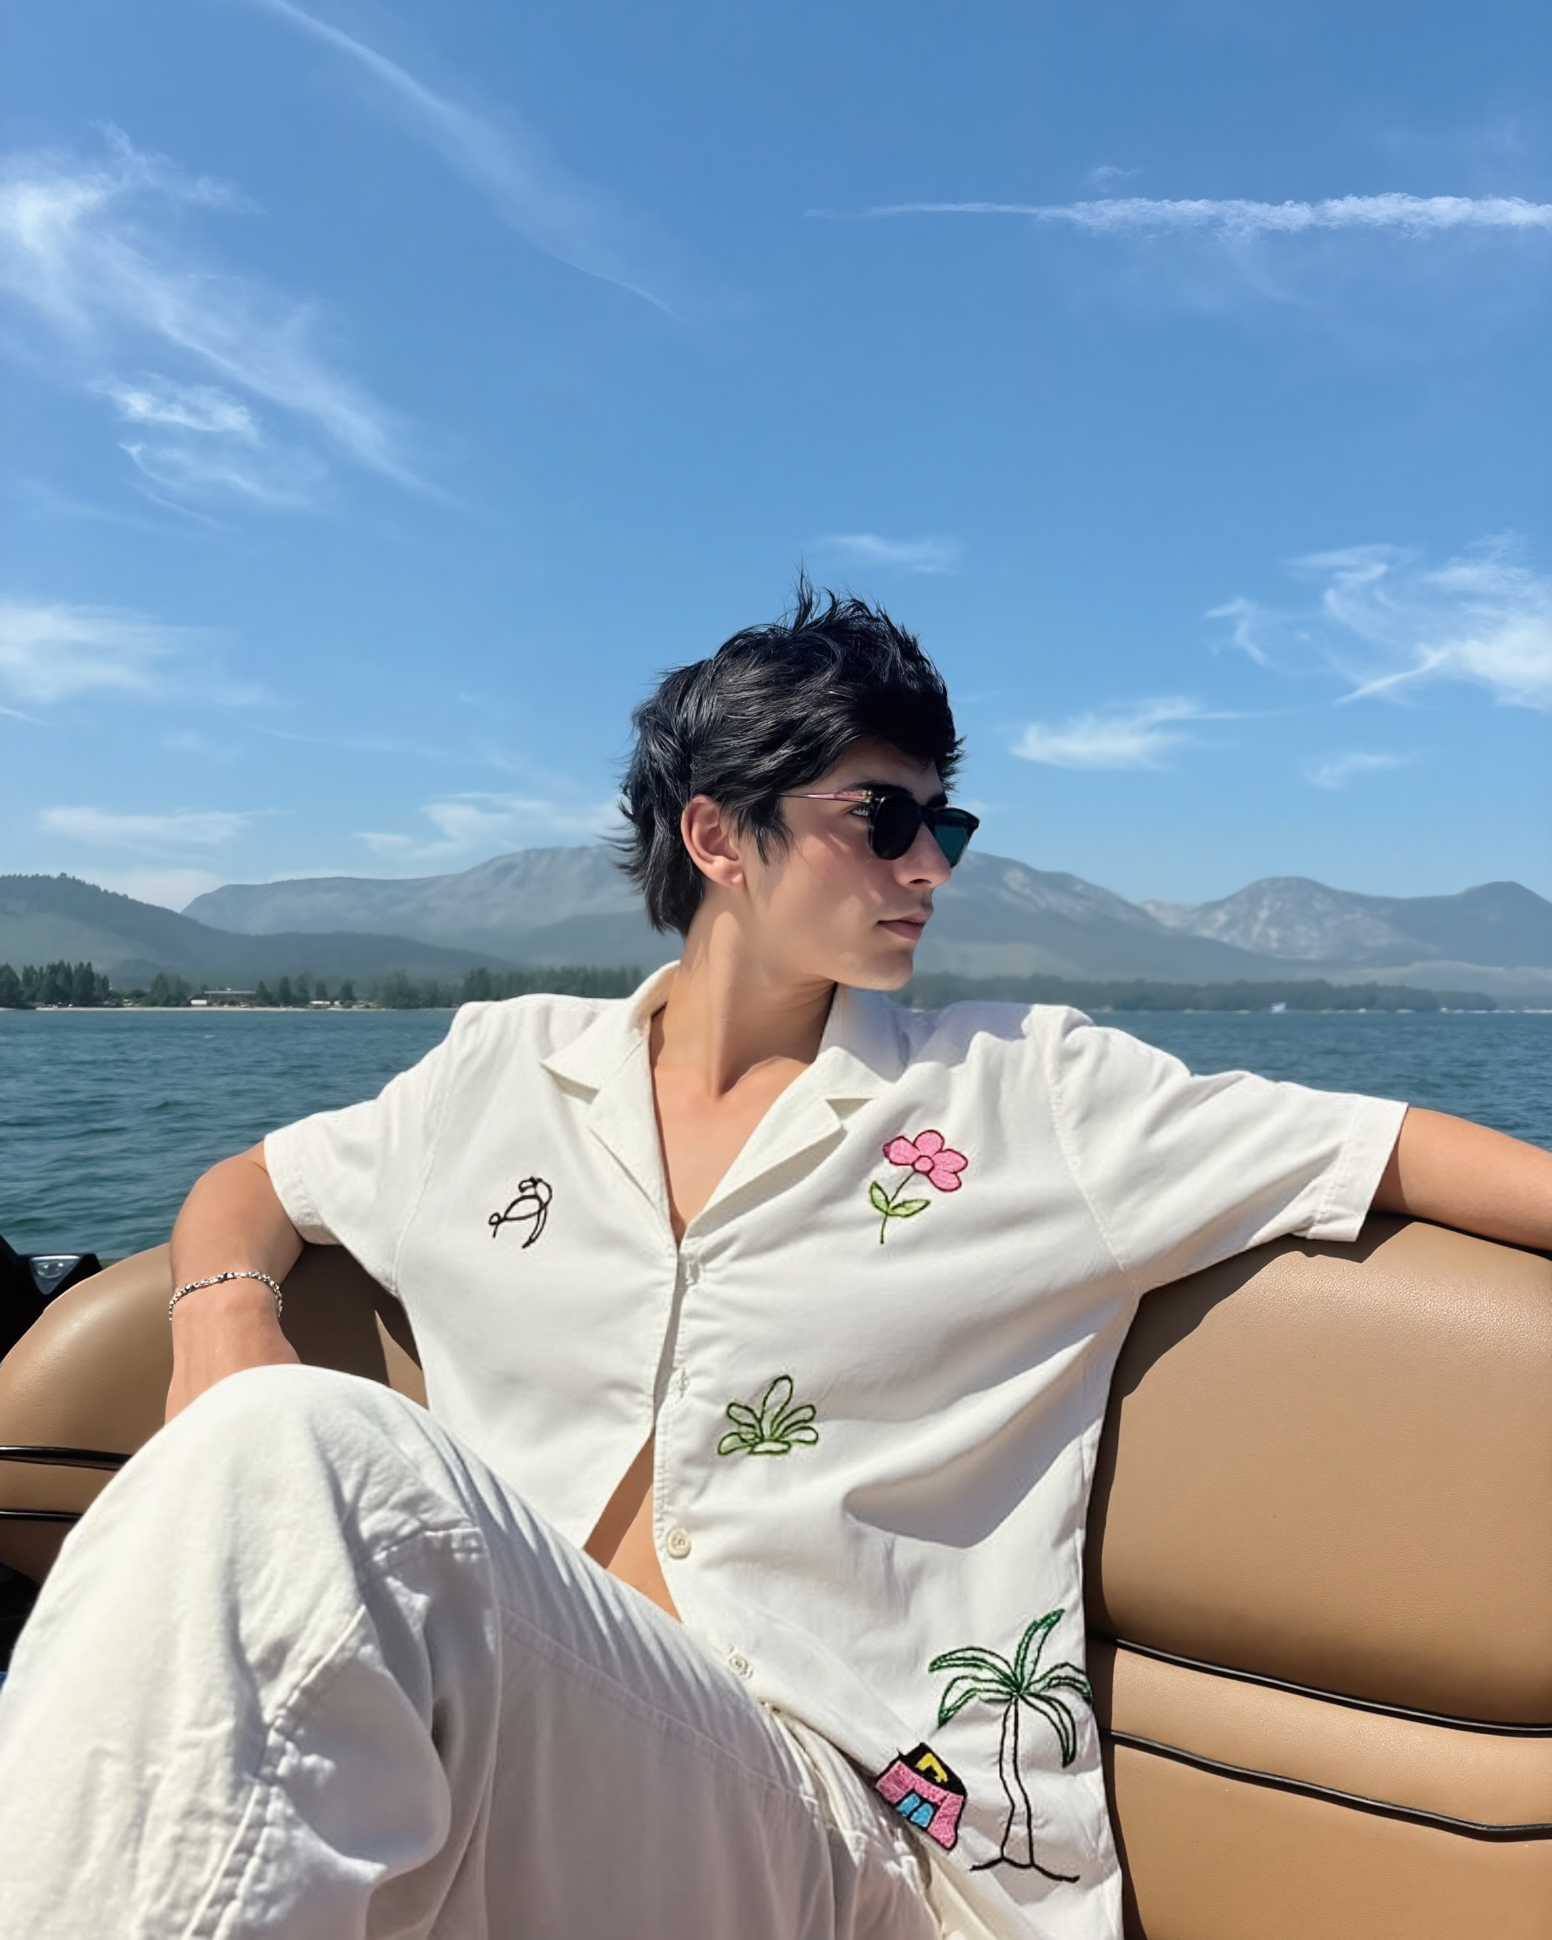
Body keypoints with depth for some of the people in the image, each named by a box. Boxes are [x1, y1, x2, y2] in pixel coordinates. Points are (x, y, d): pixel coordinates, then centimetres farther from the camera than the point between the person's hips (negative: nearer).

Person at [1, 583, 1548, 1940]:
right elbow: (248, 1189, 22)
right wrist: (224, 1312, 1)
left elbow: (1388, 1149, 5)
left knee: (298, 1453, -29)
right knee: (274, 1445, -32)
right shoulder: (503, 1076, 12)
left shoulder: (1026, 1090, 6)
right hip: (495, 1734, 2)